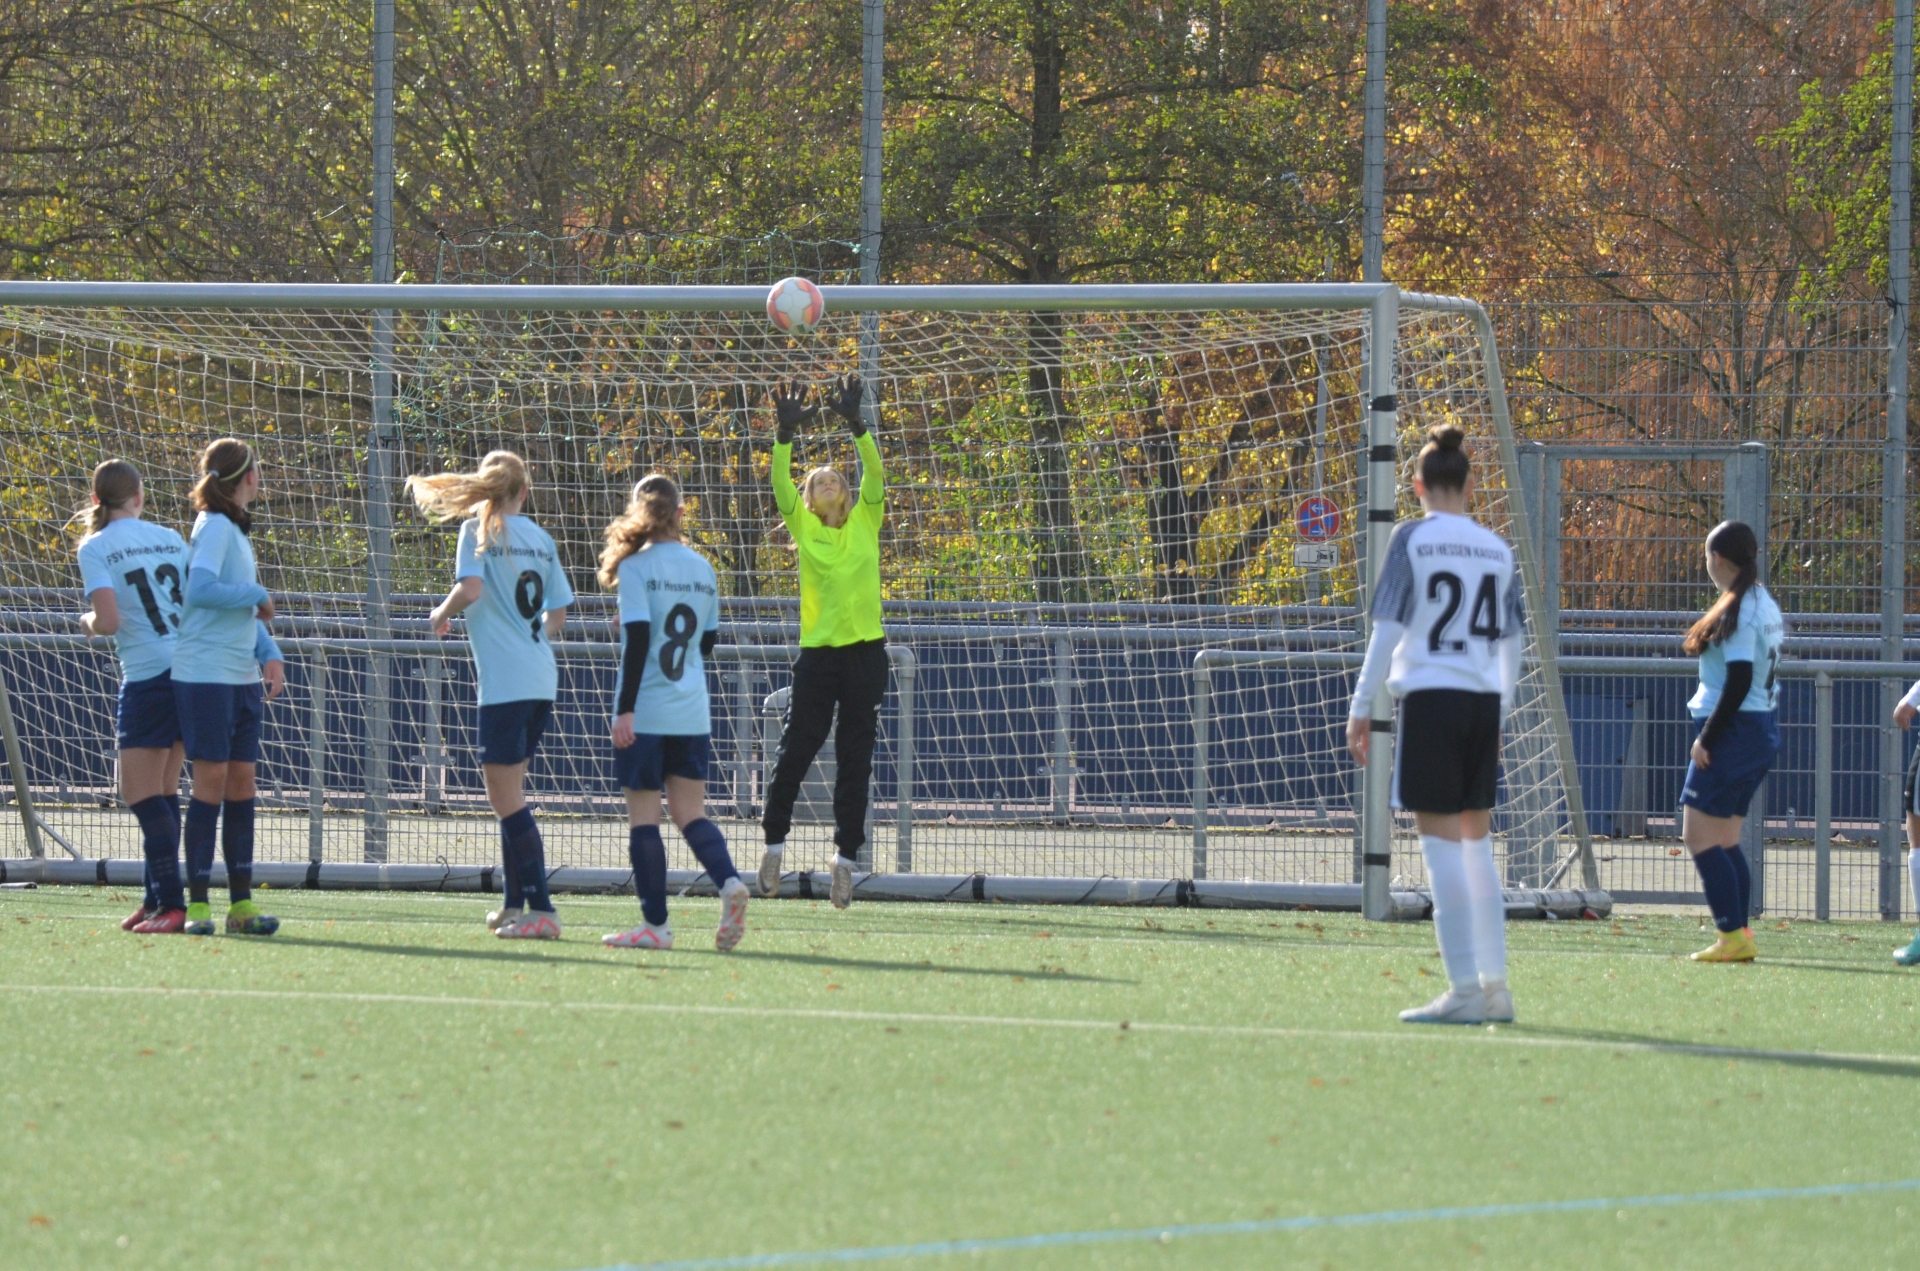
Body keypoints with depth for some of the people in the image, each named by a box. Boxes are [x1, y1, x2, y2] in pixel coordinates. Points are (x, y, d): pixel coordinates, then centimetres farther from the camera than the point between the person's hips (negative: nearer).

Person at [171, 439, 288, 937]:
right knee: (211, 783, -7)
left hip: (242, 678, 8)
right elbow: (202, 589, -26)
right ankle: (197, 905, -3)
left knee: (241, 784, 7)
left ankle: (241, 903, 10)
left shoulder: (236, 529, 16)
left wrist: (269, 656, 9)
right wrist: (257, 595, -14)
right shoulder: (214, 527, -11)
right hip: (206, 676, -8)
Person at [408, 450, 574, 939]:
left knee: (505, 795, -6)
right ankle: (515, 904, 20)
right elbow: (557, 615, 16)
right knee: (508, 793, 17)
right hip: (541, 677, 7)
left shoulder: (479, 530, -4)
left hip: (504, 681, -7)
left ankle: (541, 911, -13)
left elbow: (471, 589, -19)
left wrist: (442, 613, 0)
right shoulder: (541, 539, 13)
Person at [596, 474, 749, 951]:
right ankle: (728, 880, -19)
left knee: (643, 814, 1)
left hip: (645, 714, -5)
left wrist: (625, 709, -14)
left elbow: (637, 639, -15)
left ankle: (655, 924, 0)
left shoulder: (636, 568, -8)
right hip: (693, 713, 5)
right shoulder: (701, 568, 8)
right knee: (689, 812, 8)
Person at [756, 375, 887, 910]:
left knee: (855, 757, 3)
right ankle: (774, 841, 14)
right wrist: (785, 433, -23)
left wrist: (856, 423, -18)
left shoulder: (865, 523, 8)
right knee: (796, 749, -2)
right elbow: (780, 485, -9)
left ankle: (846, 857, 7)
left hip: (864, 651, 1)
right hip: (818, 650, -1)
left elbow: (874, 473, -6)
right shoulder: (803, 527, 6)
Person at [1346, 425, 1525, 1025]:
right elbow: (1512, 642, 14)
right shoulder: (1498, 549, 10)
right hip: (1484, 703, 5)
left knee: (1442, 845, -4)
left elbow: (1389, 628, -7)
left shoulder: (1412, 539, -4)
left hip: (1430, 696, -5)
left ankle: (1465, 988, -10)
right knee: (1477, 844, 15)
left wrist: (1362, 707, -4)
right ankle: (1495, 986, 16)